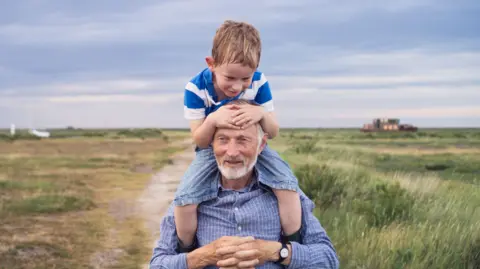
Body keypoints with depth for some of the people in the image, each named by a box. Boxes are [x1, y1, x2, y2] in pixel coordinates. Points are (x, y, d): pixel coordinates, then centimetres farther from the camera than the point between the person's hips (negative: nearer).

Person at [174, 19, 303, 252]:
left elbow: (273, 133, -11)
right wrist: (212, 120, -42)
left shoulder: (259, 84, -18)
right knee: (184, 198, -23)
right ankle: (186, 252, 3)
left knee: (287, 182, -22)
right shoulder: (196, 89, -23)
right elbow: (199, 141, -19)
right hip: (212, 150, -1)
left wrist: (262, 114, -35)